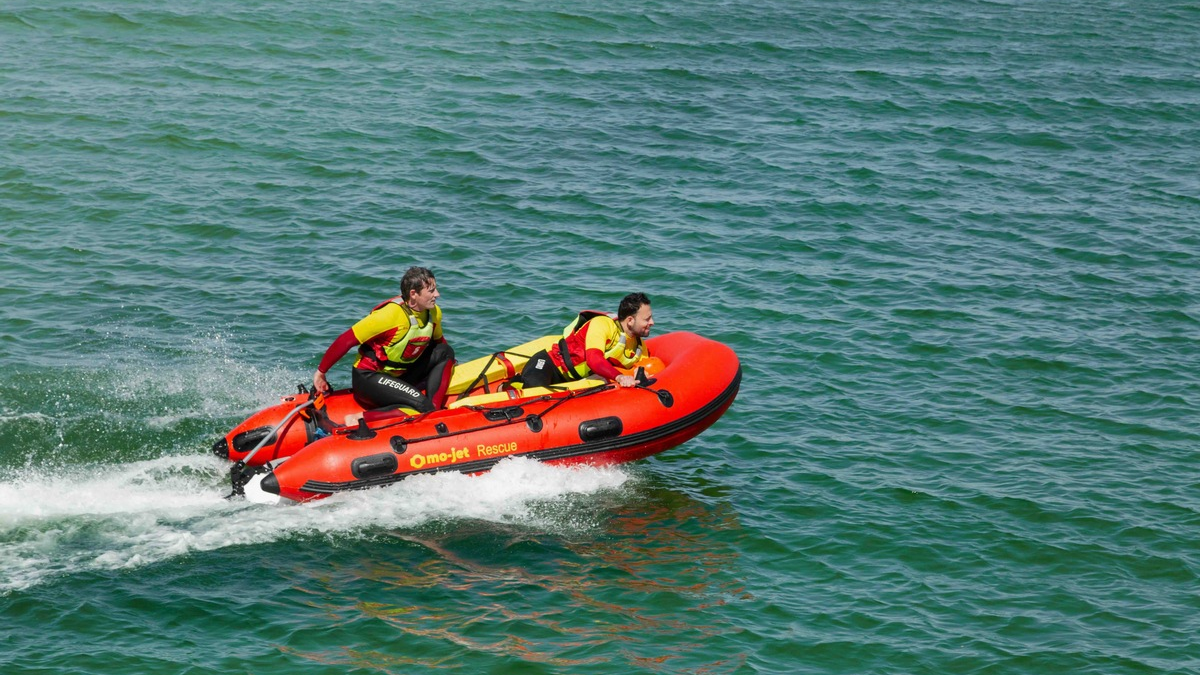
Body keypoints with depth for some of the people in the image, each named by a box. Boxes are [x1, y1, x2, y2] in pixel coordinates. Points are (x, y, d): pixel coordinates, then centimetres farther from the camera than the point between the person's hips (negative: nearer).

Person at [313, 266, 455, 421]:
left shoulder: (434, 313, -4)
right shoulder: (389, 315, -26)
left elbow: (438, 341, 21)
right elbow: (345, 340, -21)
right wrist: (321, 372, -15)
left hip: (400, 376, 8)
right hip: (368, 378, -8)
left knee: (444, 351, -2)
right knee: (422, 406, -28)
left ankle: (434, 410, -12)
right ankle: (356, 421, -27)